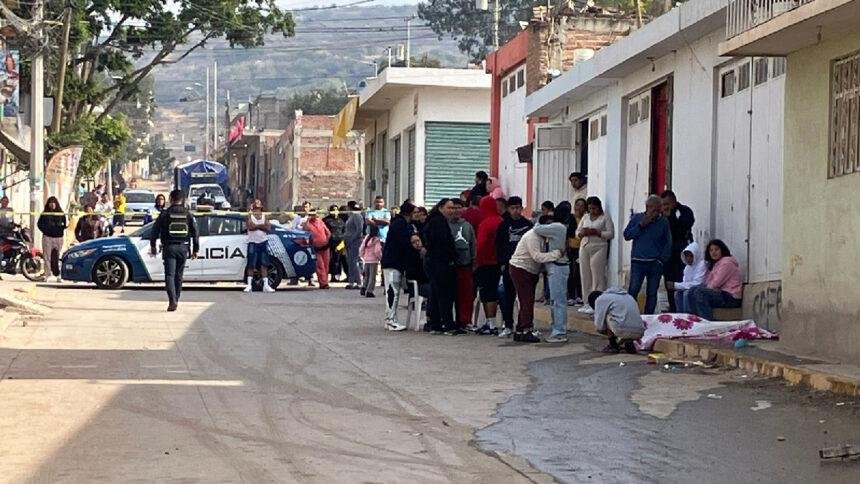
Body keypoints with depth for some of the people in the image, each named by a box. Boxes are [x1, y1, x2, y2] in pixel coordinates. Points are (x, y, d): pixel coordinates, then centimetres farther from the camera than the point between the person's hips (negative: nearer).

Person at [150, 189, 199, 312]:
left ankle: (172, 300, -22)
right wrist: (195, 249, 12)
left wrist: (152, 245, 14)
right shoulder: (188, 214, 4)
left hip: (169, 248, -3)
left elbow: (155, 230, 2)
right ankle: (176, 300, 22)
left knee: (169, 274, -5)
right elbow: (195, 232, 5)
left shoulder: (165, 214, -2)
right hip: (183, 248, 3)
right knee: (178, 275, 15)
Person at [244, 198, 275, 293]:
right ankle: (249, 285, -5)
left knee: (264, 265, 0)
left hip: (263, 242, 3)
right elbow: (250, 226, -14)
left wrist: (256, 226, -12)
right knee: (251, 265, -6)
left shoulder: (264, 216, 12)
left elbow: (268, 228, -3)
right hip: (253, 242, -3)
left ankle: (266, 285, 0)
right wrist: (261, 225, -10)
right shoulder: (249, 216, 4)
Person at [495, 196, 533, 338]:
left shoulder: (528, 224, 6)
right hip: (508, 265, 0)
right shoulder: (504, 225, 6)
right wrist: (501, 263, -3)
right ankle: (508, 326, 7)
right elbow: (498, 245, 6)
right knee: (508, 296, 2)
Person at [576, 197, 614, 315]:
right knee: (585, 276, 3)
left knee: (597, 277, -9)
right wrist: (583, 233, -5)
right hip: (584, 248, 5)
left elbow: (611, 234, -5)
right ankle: (587, 303, 8)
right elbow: (577, 232, 17)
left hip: (598, 249, -5)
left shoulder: (605, 217, 2)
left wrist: (596, 232, -15)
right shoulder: (585, 217, 17)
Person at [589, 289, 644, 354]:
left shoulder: (601, 299, 9)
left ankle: (613, 346, 16)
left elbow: (599, 326, 6)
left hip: (623, 330, -7)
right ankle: (629, 343, 13)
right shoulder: (627, 296, 30)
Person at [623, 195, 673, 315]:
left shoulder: (663, 222, 6)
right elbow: (626, 235, -1)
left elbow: (668, 243, 8)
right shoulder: (637, 218, 5)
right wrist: (641, 225, -10)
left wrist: (662, 259, -2)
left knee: (652, 293, 4)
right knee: (633, 290, -9)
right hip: (638, 261, -1)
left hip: (655, 263, 1)